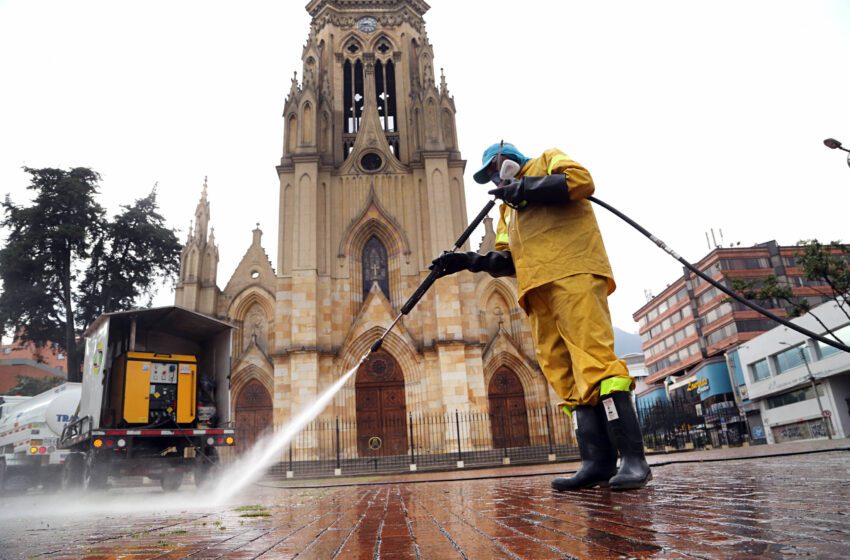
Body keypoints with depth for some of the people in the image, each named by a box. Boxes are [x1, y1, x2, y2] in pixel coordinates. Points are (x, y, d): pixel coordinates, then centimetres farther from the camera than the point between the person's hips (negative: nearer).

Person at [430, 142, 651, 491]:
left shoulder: (547, 161, 19)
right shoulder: (507, 210, 35)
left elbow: (581, 181, -3)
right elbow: (508, 261, 23)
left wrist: (524, 189, -1)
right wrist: (468, 261, 9)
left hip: (572, 272, -7)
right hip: (537, 286, 7)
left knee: (593, 357, -18)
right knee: (562, 372, -4)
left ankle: (633, 458, -17)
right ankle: (597, 461, -6)